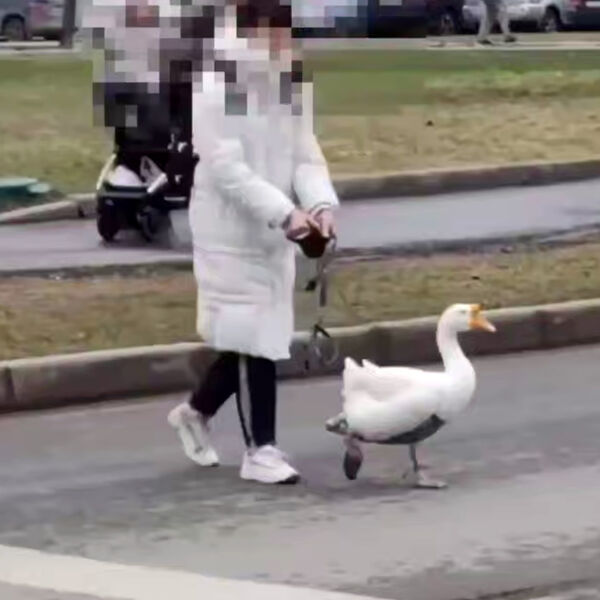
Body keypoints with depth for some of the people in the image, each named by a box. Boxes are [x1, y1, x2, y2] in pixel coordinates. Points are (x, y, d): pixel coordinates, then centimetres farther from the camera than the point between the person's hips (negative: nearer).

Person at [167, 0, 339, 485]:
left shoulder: (292, 85, 6)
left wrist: (321, 202, -17)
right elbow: (226, 168, -21)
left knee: (259, 334, 12)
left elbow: (306, 155, 3)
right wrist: (285, 212, -29)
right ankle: (261, 449, 4)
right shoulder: (217, 88, -15)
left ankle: (196, 411, 34)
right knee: (252, 336, -5)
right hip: (231, 231, -7)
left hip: (274, 231, 7)